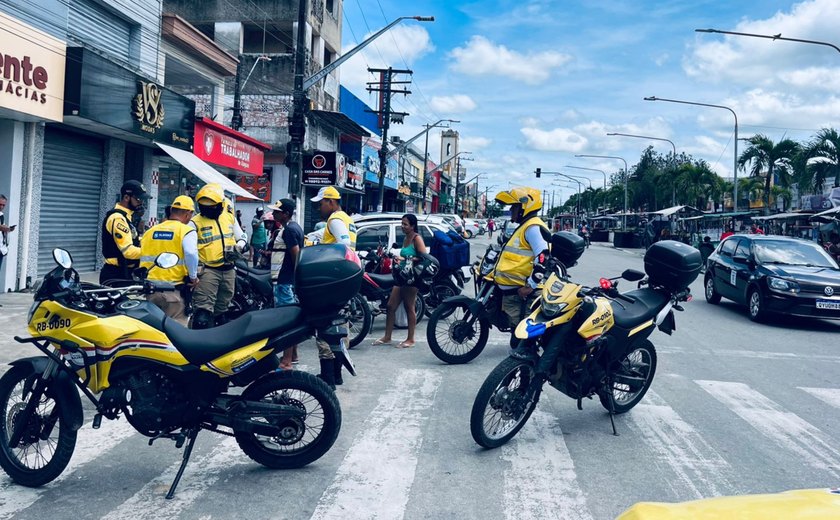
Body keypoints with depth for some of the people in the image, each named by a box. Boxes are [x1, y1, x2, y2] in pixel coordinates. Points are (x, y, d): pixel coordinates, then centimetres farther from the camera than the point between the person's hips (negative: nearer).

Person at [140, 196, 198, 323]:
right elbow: (191, 254, -23)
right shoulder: (187, 231, -6)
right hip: (173, 290, -5)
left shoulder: (150, 231, 12)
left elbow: (142, 257, 14)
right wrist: (193, 276, -9)